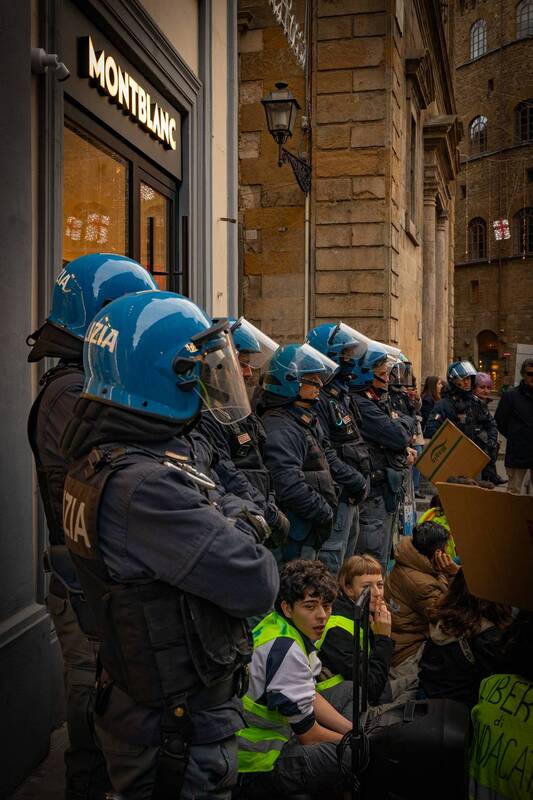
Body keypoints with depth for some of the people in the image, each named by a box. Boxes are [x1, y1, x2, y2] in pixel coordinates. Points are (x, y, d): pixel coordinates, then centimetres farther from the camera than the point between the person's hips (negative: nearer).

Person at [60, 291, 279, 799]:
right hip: (183, 735, -9)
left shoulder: (101, 458, 1)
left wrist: (237, 528, -4)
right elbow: (256, 586, -28)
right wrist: (248, 534, -9)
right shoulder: (146, 488, -31)